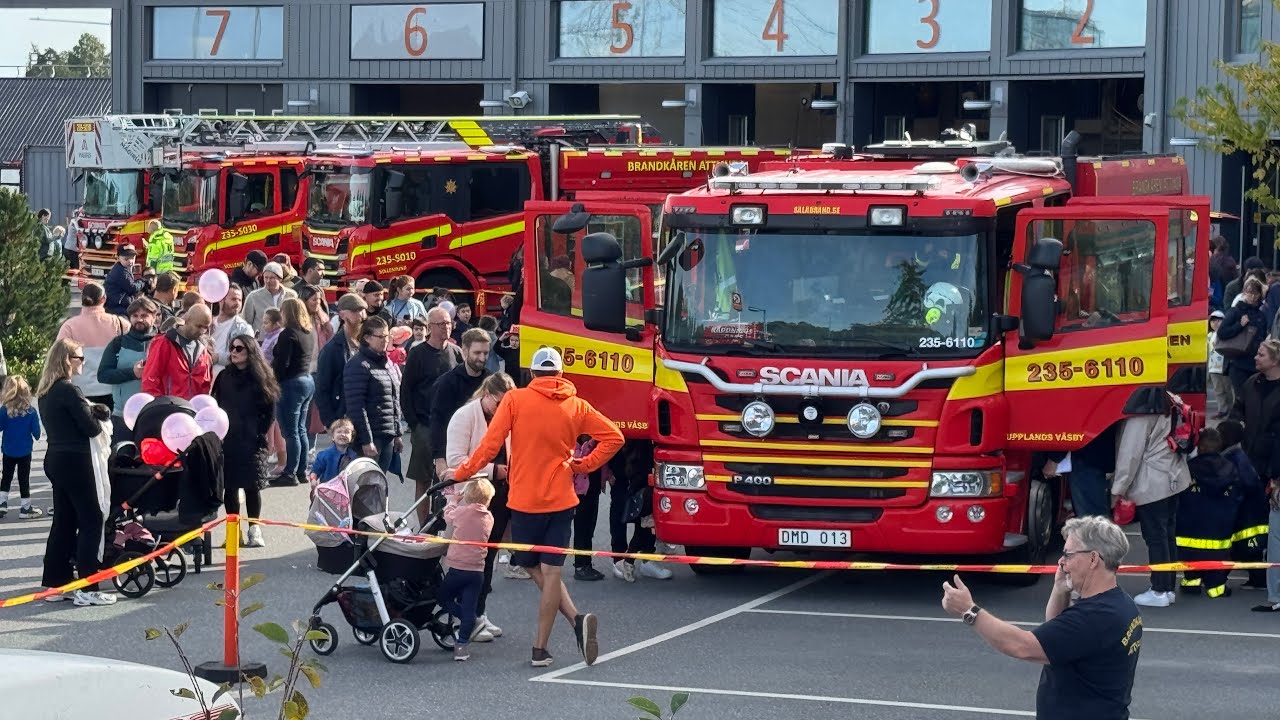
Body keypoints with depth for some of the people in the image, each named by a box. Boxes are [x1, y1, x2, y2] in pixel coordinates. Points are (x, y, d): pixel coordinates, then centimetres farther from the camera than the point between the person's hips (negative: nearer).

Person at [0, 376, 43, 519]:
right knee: (24, 479, 7)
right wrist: (36, 437, 15)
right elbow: (36, 431, -9)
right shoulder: (31, 411, -13)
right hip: (25, 451, 0)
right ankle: (25, 508, 11)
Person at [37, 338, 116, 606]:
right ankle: (86, 589, -5)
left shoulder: (45, 392, 10)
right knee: (91, 521, -3)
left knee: (63, 521, 13)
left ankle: (56, 584, 16)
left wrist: (91, 412, 0)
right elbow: (91, 428, -16)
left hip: (56, 460, 9)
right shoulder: (69, 390, -17)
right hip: (75, 461, -9)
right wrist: (97, 422, 6)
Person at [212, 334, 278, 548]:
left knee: (252, 485, -4)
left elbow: (269, 410, 2)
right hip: (227, 440, 3)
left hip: (251, 441, -3)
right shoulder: (224, 376, 10)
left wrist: (260, 434, -6)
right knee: (229, 486, 1)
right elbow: (215, 405, 10)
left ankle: (254, 530, 6)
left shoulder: (260, 378, 2)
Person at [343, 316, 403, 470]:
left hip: (388, 436, 8)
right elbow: (356, 406, -16)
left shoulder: (387, 363, 16)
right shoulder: (358, 365, -11)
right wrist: (366, 441, -20)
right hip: (370, 437, -8)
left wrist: (397, 434, 18)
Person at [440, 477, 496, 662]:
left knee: (444, 598, 18)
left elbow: (448, 516, 13)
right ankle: (462, 644, 6)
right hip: (477, 571, 3)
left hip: (457, 568, -3)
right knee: (469, 608, 6)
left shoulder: (462, 512, -7)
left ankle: (472, 623, 9)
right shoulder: (488, 517, 3)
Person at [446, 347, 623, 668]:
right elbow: (614, 437, 0)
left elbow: (491, 443, -7)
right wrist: (583, 465, 7)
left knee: (534, 567, 12)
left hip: (524, 500, -2)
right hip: (561, 499, 2)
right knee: (551, 570, 4)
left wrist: (461, 473, 4)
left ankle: (576, 619, -4)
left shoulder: (515, 400, -5)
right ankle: (540, 649, -4)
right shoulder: (577, 406, 3)